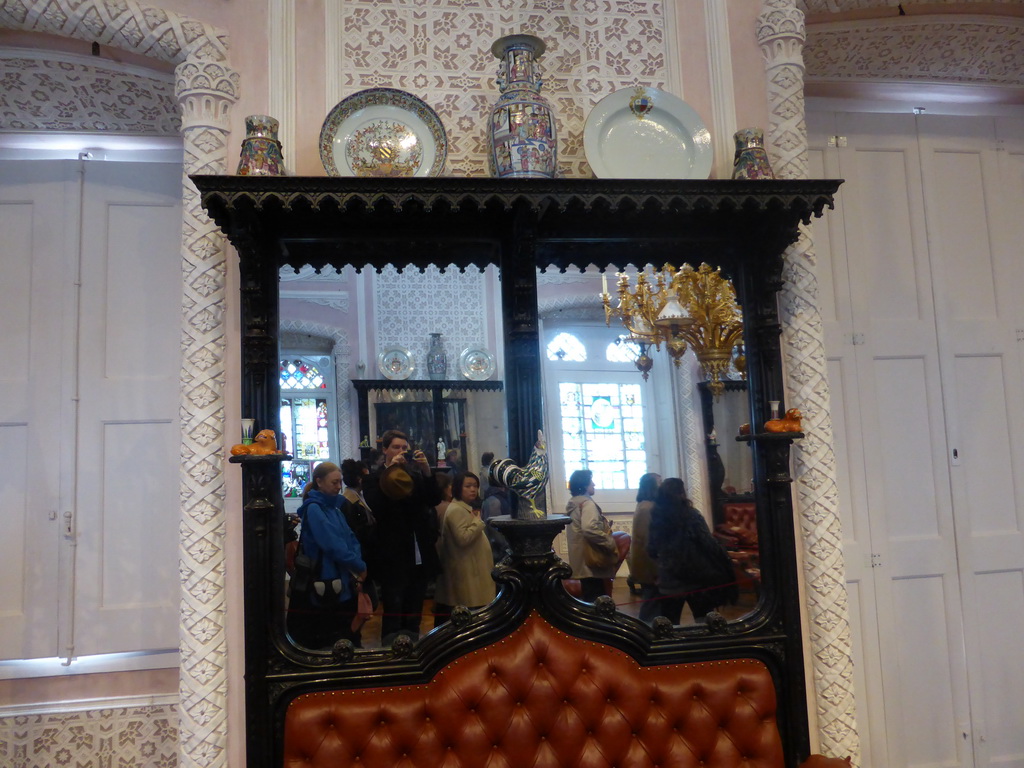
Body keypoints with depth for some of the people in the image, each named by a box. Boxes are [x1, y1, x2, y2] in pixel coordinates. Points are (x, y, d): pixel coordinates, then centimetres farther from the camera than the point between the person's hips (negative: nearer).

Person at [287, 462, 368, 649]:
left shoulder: (335, 506, 12)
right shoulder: (313, 508, -12)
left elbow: (351, 539, 9)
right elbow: (333, 545, -19)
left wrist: (356, 568, -7)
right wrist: (360, 567, -11)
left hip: (344, 583, 8)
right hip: (324, 586, -8)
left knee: (348, 638, 13)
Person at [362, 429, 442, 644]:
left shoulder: (416, 475, 12)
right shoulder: (374, 478, -1)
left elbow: (435, 499, 0)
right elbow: (377, 507, -18)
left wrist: (427, 471, -14)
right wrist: (390, 471, -21)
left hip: (420, 555, 5)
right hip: (394, 557, -5)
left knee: (414, 611, 12)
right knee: (394, 611, -5)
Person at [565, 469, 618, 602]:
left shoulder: (573, 503, 15)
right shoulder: (587, 503, -16)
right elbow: (590, 529, -31)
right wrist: (611, 544, -23)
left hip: (583, 559, 10)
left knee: (589, 597, 16)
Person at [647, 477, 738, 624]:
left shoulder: (656, 517, -2)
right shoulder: (691, 515, -11)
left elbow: (652, 551, 5)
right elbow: (710, 545, -14)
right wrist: (725, 566, -2)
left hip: (669, 581, 2)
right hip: (696, 578, -2)